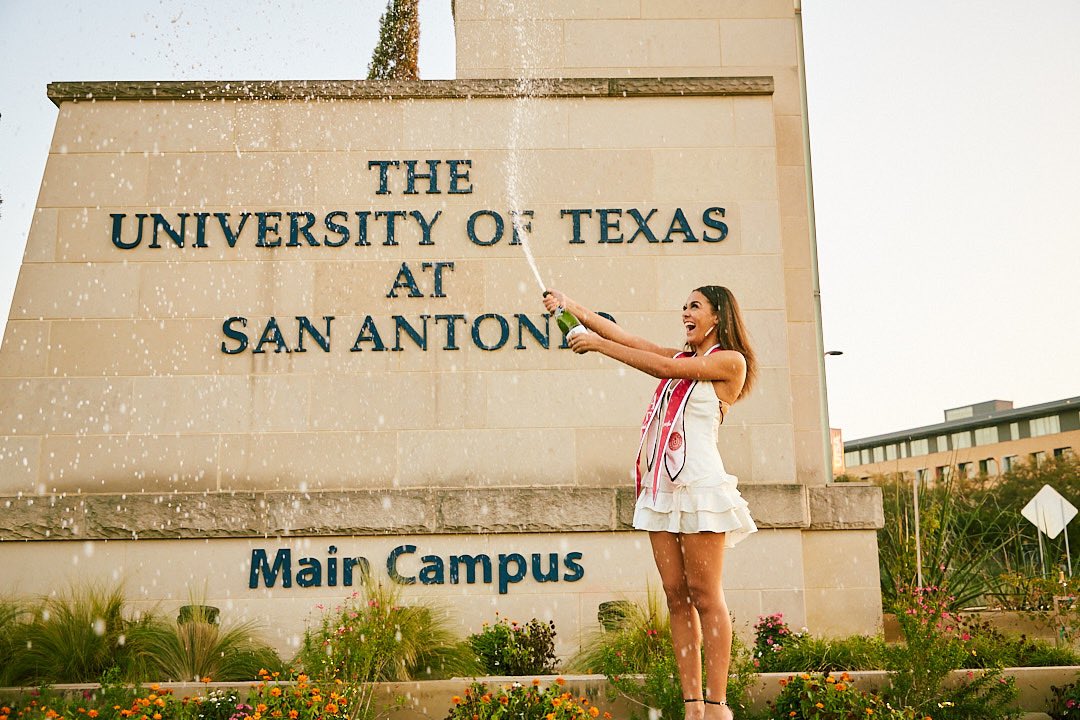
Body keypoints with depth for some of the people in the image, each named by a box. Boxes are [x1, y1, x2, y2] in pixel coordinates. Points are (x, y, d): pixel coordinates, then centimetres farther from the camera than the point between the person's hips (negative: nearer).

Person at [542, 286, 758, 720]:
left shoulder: (730, 361, 1)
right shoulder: (682, 357, 21)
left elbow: (665, 368, -9)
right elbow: (623, 336, 16)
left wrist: (597, 344, -7)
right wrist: (572, 307, 8)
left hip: (698, 484, -7)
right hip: (659, 485, 7)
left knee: (705, 595, -6)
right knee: (677, 597, 3)